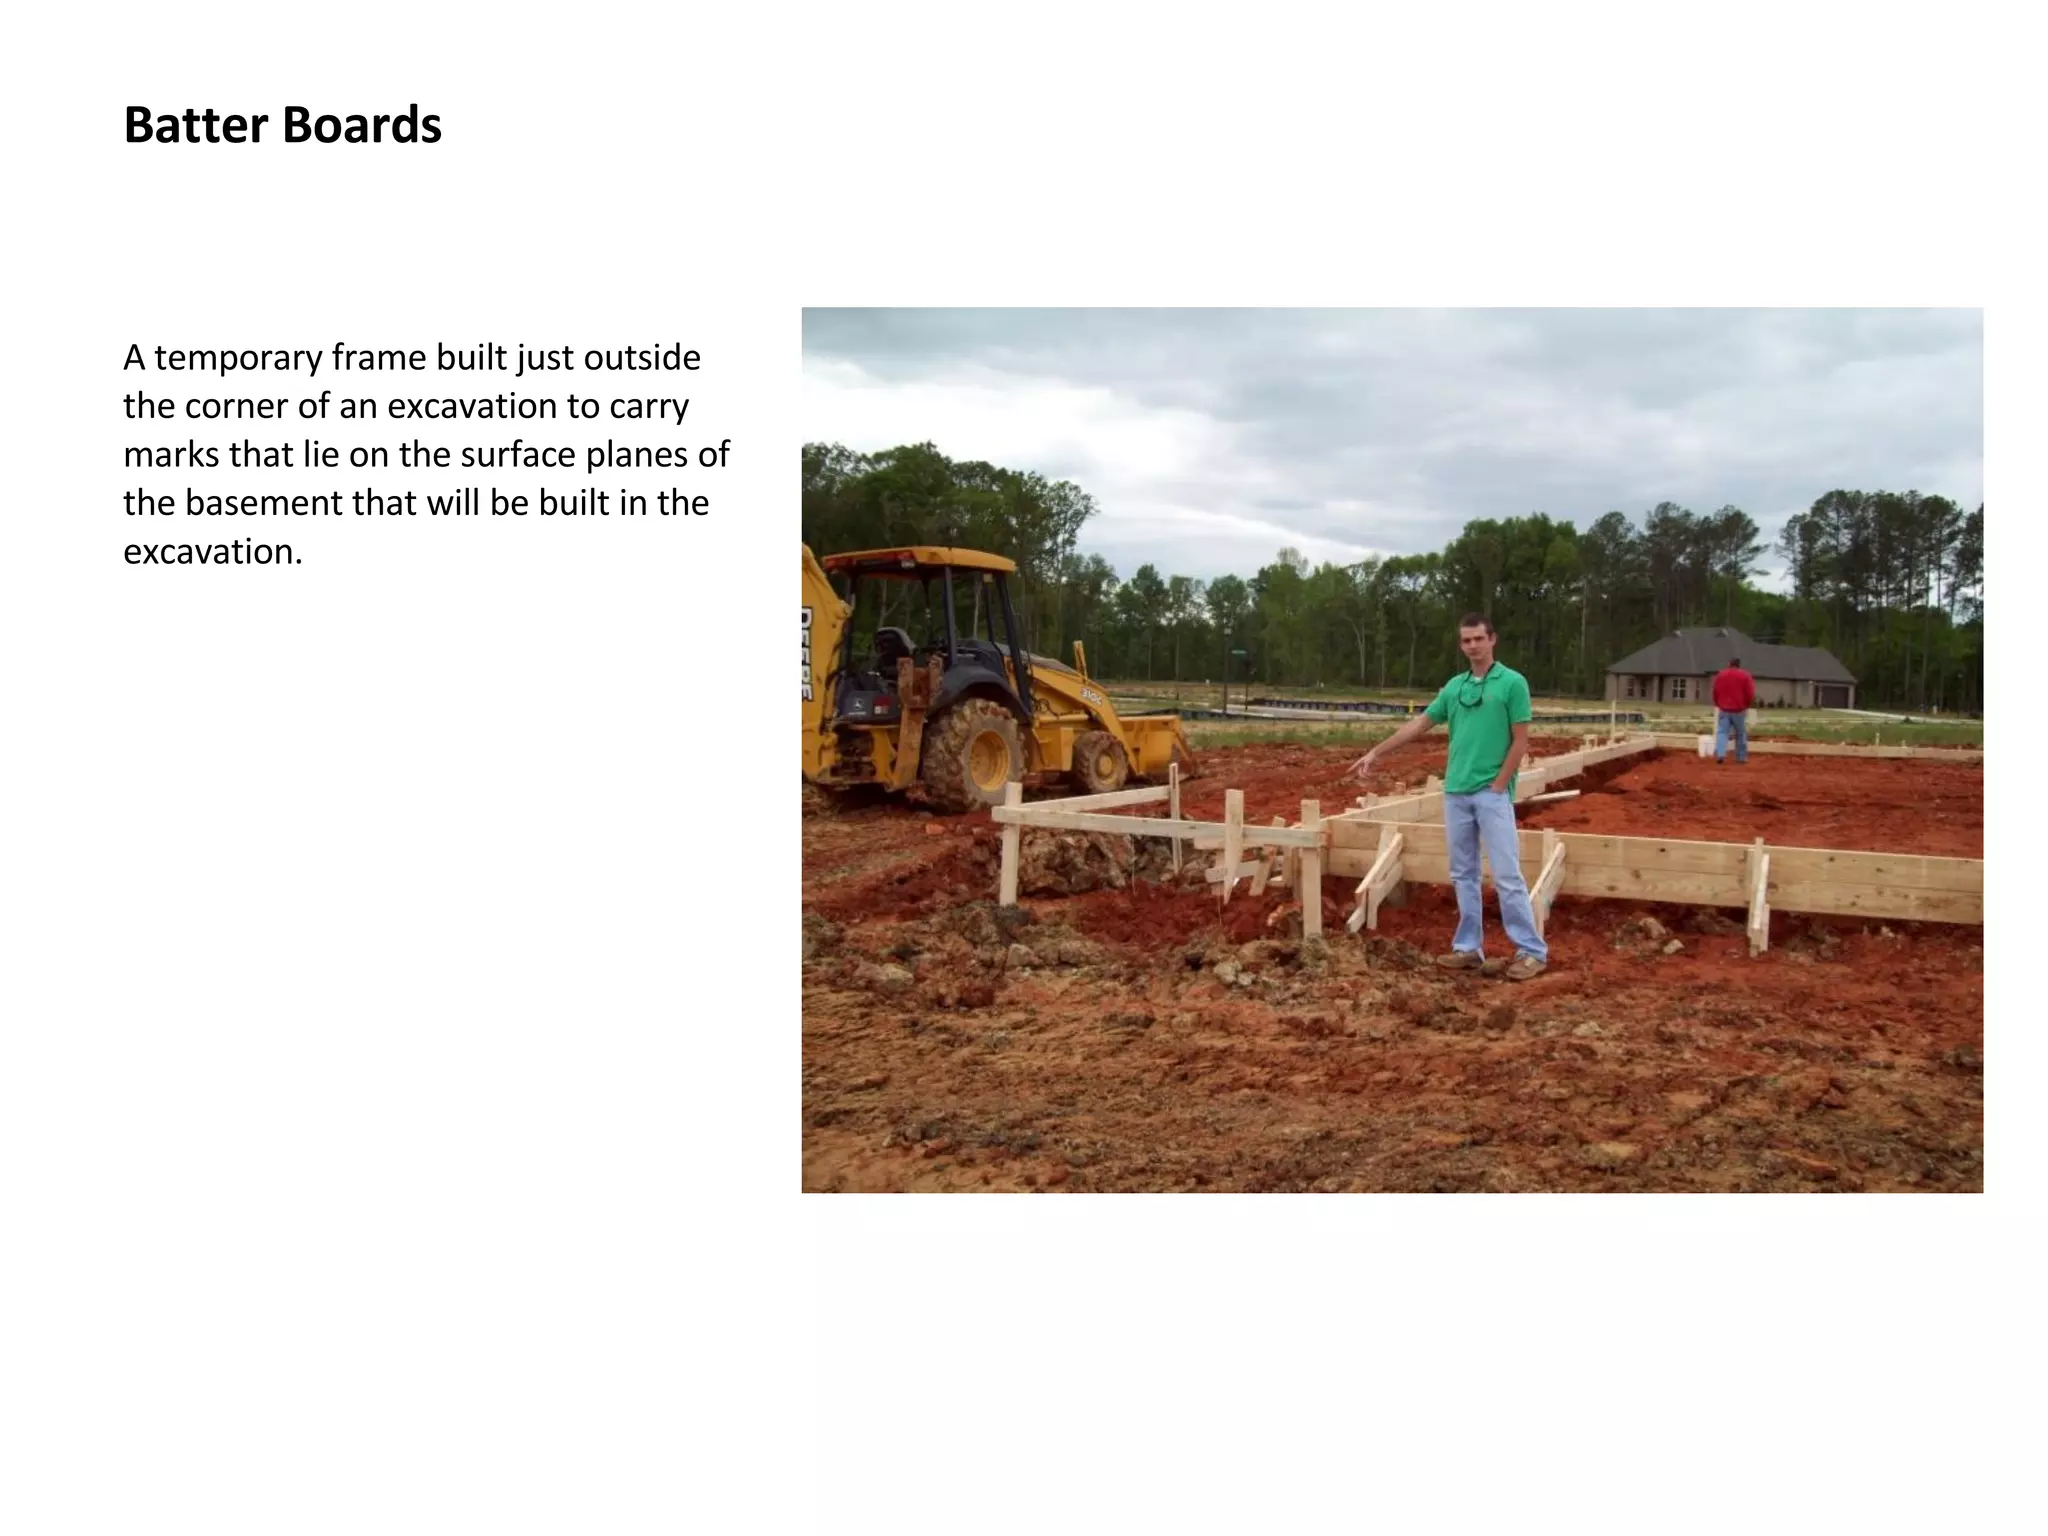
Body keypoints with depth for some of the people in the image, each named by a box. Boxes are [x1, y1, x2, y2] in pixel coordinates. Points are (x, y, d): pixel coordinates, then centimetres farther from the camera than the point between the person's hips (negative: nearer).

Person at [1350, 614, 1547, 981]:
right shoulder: (1454, 686, 12)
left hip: (1492, 793, -6)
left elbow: (1520, 742, -8)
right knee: (1463, 875, 9)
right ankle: (1469, 948, 16)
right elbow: (1419, 723, 16)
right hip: (1455, 793, 6)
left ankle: (1532, 951, -1)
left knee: (1507, 876, -7)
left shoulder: (1513, 682, -6)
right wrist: (1376, 752, 14)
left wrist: (1498, 787, -12)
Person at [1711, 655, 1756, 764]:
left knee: (1722, 732, -2)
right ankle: (1741, 757, 13)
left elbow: (1715, 693, 10)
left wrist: (1718, 705, 24)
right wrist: (1746, 705, 13)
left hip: (1724, 710, 1)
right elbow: (1750, 694, -5)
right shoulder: (1745, 676, -2)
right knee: (1741, 734, 10)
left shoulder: (1720, 675, 5)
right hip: (1739, 710, -1)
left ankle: (1720, 753, -22)